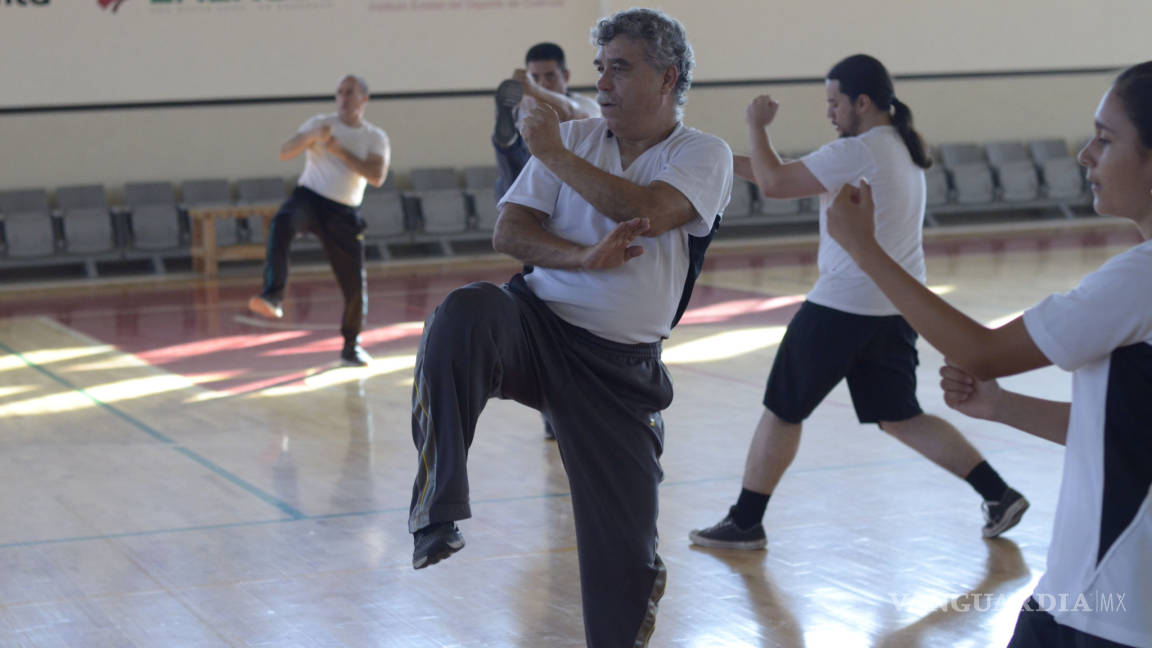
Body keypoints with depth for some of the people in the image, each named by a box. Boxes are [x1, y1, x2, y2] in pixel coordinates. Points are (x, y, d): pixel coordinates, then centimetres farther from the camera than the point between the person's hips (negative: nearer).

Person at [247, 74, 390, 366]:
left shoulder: (376, 138, 5)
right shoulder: (320, 124, 3)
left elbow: (377, 177, -12)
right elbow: (285, 152, -8)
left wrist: (341, 151, -18)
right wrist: (312, 137, -26)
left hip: (344, 213, 2)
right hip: (309, 198, -2)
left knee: (354, 284, 1)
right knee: (281, 224, -38)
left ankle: (351, 345, 24)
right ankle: (273, 296, -47)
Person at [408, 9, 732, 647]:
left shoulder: (704, 155, -1)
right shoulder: (574, 137, 7)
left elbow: (646, 212, -20)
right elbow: (508, 231, 0)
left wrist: (552, 153, -12)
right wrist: (585, 257, -18)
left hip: (620, 366, -1)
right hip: (536, 319, 1)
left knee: (623, 534, -4)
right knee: (463, 314, -33)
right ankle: (437, 513, -30)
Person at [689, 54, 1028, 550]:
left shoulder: (857, 152, -16)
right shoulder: (903, 150, 13)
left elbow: (774, 183, -15)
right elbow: (798, 177, 16)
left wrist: (757, 126, 1)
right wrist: (731, 162, 14)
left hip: (844, 306, -8)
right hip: (897, 308, 8)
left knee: (782, 411, 5)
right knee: (900, 417, 16)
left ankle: (744, 523, 13)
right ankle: (999, 495, 9)